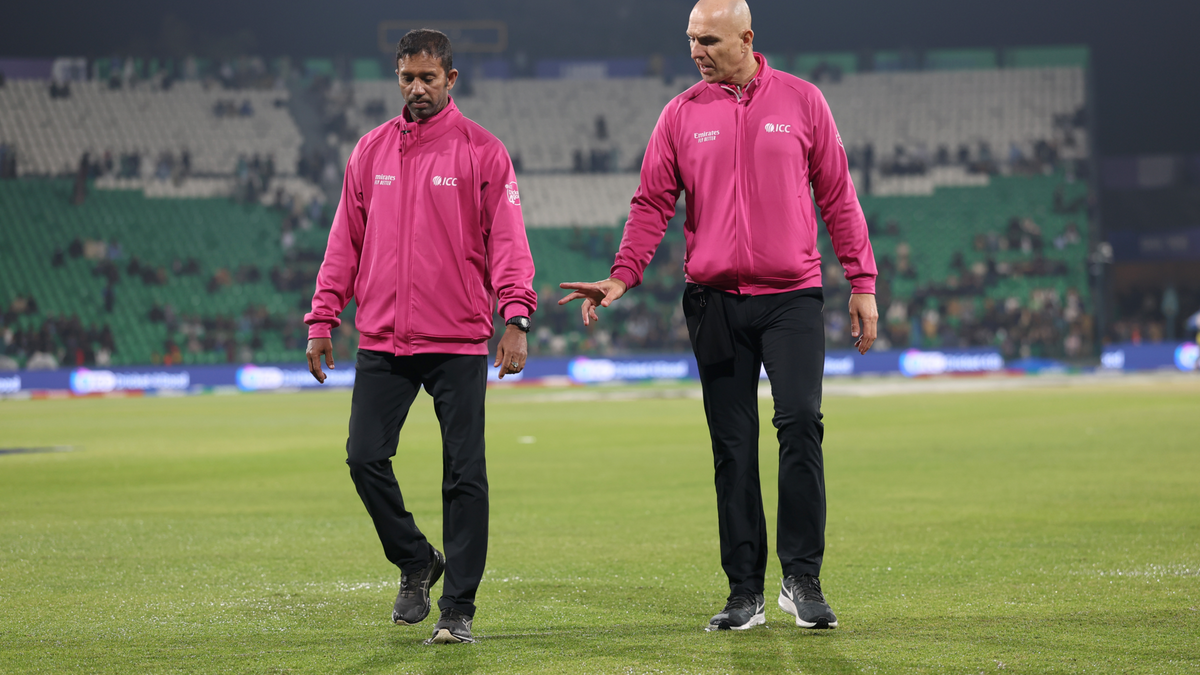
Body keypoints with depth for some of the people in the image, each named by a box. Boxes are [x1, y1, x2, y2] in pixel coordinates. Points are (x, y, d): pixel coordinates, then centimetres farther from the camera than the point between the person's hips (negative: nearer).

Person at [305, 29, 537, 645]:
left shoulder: (482, 151, 1)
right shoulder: (371, 151, 11)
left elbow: (507, 239, -5)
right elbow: (345, 240, 13)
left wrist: (515, 318, -17)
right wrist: (322, 320, 7)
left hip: (458, 344, -3)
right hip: (382, 341, 3)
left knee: (464, 475, -3)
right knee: (365, 457, -4)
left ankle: (457, 609, 3)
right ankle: (415, 561, 20)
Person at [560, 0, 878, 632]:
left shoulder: (801, 101, 4)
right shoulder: (682, 114, 7)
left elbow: (837, 196, 7)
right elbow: (653, 202, 6)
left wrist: (862, 283, 3)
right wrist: (622, 276, -8)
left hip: (792, 295, -2)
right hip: (715, 300, 2)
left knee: (800, 424, -15)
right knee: (733, 447, 3)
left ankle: (802, 578, -6)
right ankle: (745, 592, 8)